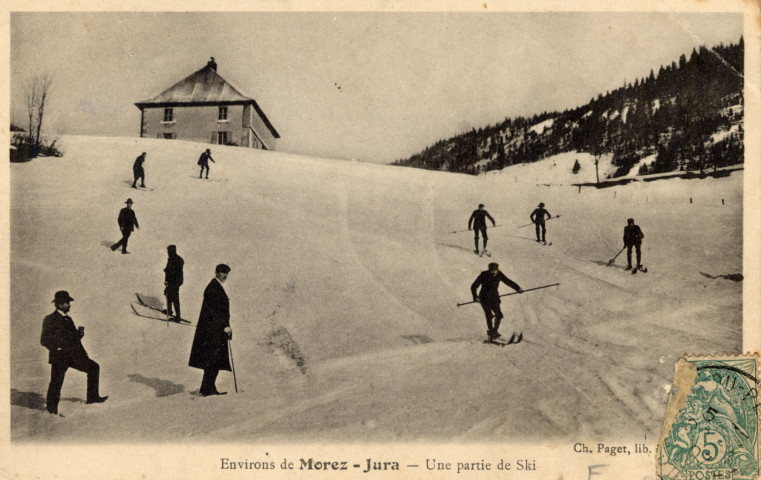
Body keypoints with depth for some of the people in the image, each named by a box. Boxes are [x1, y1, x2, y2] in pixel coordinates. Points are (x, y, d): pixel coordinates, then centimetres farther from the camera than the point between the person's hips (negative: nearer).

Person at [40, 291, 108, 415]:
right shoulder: (50, 320, -4)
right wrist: (57, 347, -20)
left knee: (94, 367, 1)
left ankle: (92, 397, 8)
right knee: (56, 383, -3)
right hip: (59, 357, -6)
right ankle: (51, 406, 21)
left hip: (74, 355, 7)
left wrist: (80, 333, 0)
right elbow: (44, 340, -9)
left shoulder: (68, 319, 18)